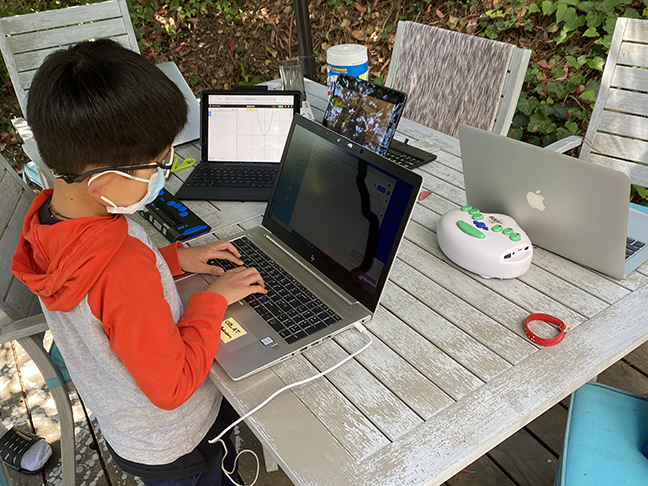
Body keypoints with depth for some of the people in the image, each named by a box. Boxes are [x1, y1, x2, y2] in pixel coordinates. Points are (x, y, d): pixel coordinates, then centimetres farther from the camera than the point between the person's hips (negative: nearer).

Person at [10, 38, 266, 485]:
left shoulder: (47, 217, -15)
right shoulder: (125, 268, -43)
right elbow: (172, 387, -30)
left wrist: (174, 258, -2)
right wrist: (214, 299, -21)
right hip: (176, 449, -7)